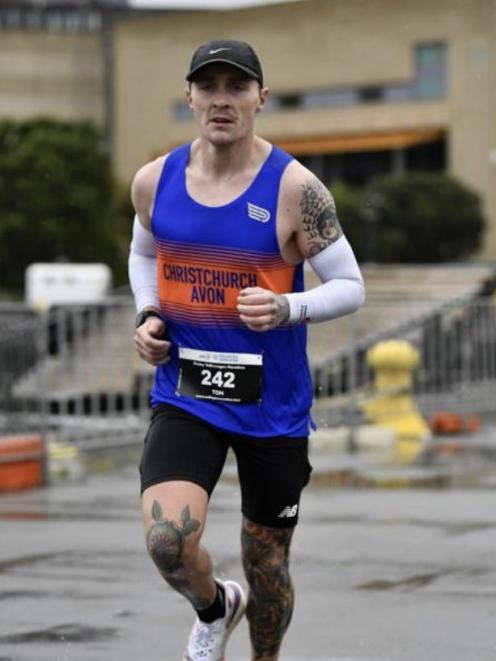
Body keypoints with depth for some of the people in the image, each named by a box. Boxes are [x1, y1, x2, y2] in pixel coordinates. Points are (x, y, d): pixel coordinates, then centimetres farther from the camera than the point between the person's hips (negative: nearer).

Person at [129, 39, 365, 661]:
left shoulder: (294, 188, -13)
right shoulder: (155, 181, -1)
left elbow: (350, 287, -7)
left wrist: (287, 309, -26)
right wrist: (148, 316, 1)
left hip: (272, 405, -1)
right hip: (185, 396, 2)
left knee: (267, 563, 12)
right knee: (167, 540, -21)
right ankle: (214, 607, 14)